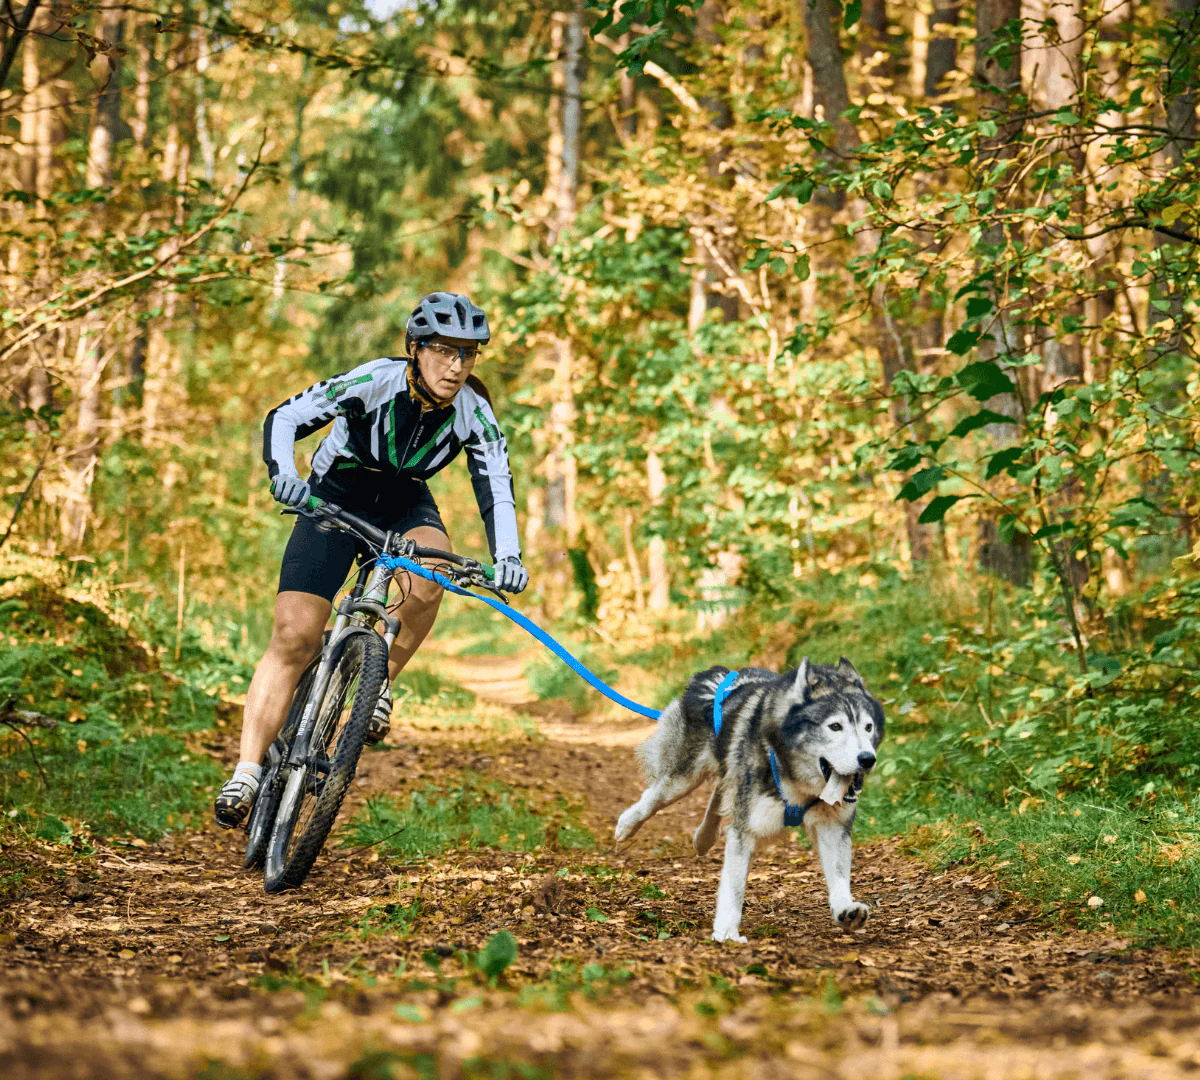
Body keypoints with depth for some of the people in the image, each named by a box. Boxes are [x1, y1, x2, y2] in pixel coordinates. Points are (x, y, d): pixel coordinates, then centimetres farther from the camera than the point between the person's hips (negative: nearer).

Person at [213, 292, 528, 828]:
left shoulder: (475, 416, -17)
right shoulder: (375, 381, -26)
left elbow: (497, 491, -19)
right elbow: (284, 418, -26)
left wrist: (507, 557, -37)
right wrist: (283, 475, -45)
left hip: (404, 504, 2)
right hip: (336, 497, -2)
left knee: (431, 572, -34)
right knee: (294, 634, -16)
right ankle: (247, 773, -12)